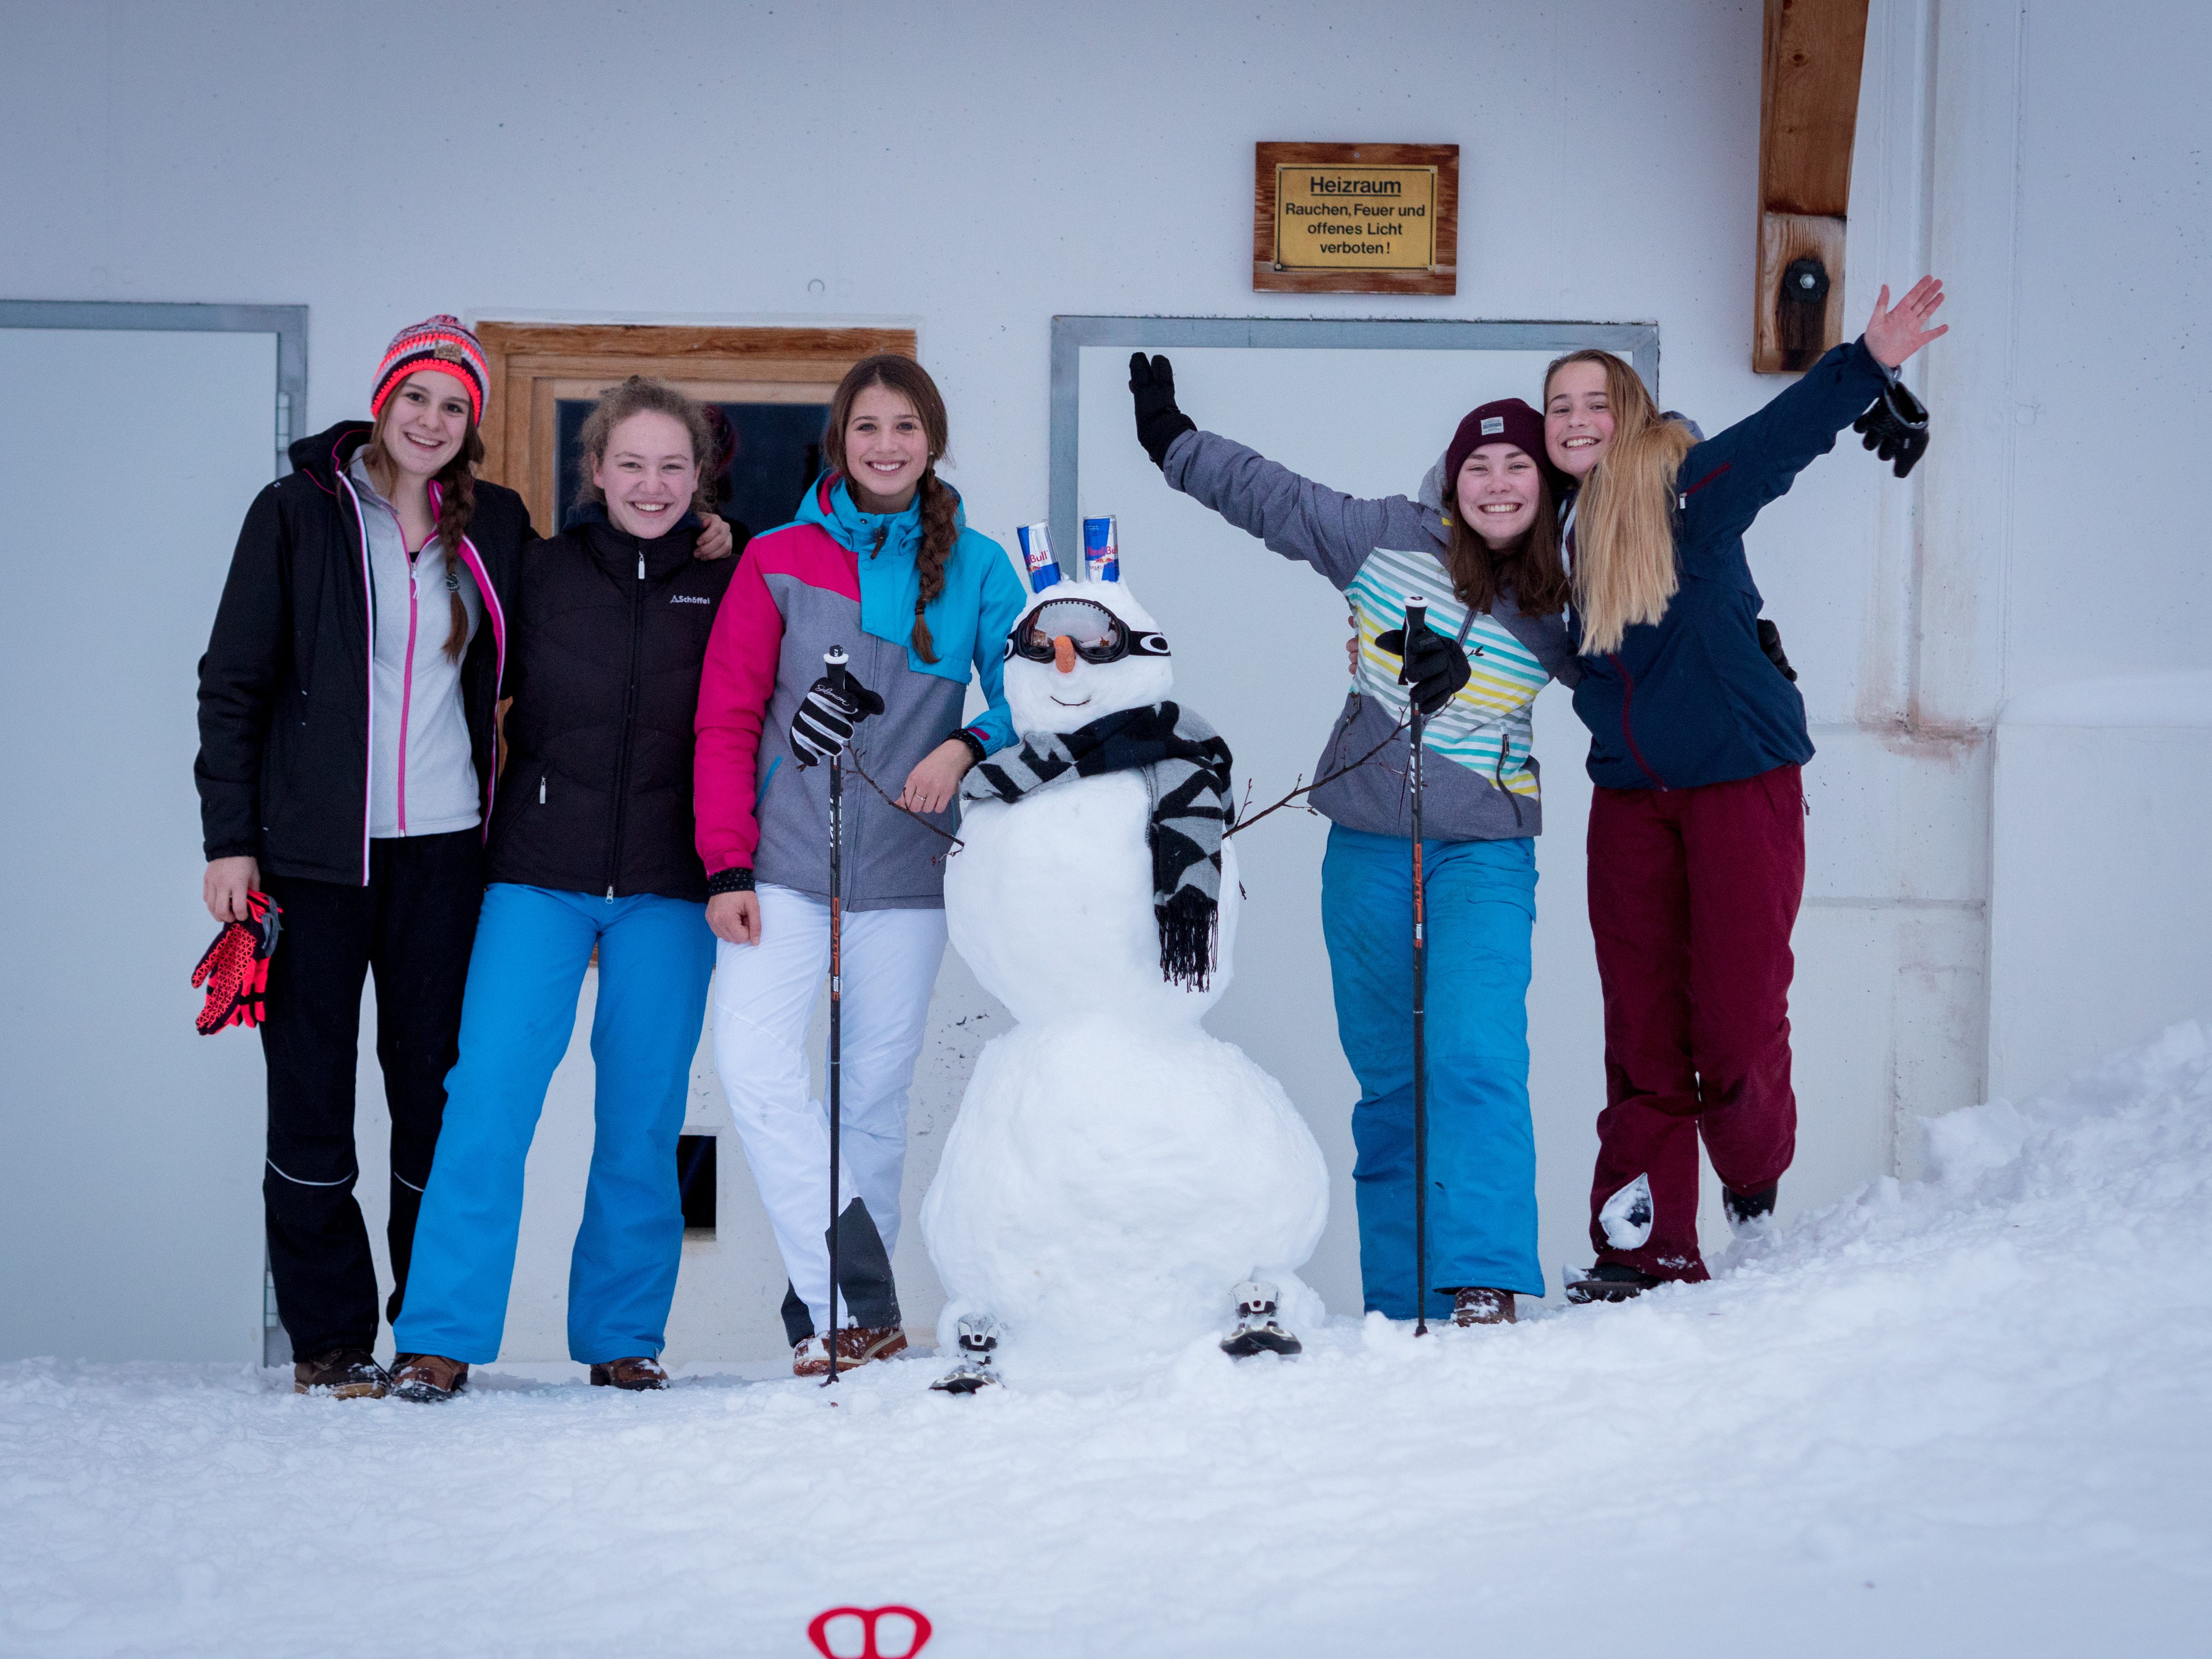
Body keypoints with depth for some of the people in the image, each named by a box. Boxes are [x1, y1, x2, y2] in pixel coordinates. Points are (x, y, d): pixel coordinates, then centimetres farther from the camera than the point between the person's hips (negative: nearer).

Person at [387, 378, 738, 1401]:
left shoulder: (726, 587, 4)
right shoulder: (541, 574, 4)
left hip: (666, 890, 0)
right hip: (539, 874, 0)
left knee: (643, 1113, 4)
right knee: (489, 1092, -9)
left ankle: (623, 1336, 16)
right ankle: (441, 1336, -2)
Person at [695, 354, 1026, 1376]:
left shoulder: (977, 570, 6)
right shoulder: (779, 561, 4)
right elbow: (727, 720, 2)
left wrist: (964, 749, -12)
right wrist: (727, 866, -6)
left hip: (907, 870, 1)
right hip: (786, 862, -1)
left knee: (878, 1091, 3)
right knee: (752, 1060, -18)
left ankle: (844, 1315, 14)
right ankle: (851, 1301, -14)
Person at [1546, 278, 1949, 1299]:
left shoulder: (1690, 488, -8)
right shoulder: (1555, 533, 8)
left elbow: (1786, 431, -23)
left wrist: (1868, 366, -38)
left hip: (1741, 782, -4)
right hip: (1628, 799, 5)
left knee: (1735, 1013, -5)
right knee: (1641, 1026, 3)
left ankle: (1755, 1185, 23)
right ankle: (1645, 1252, 7)